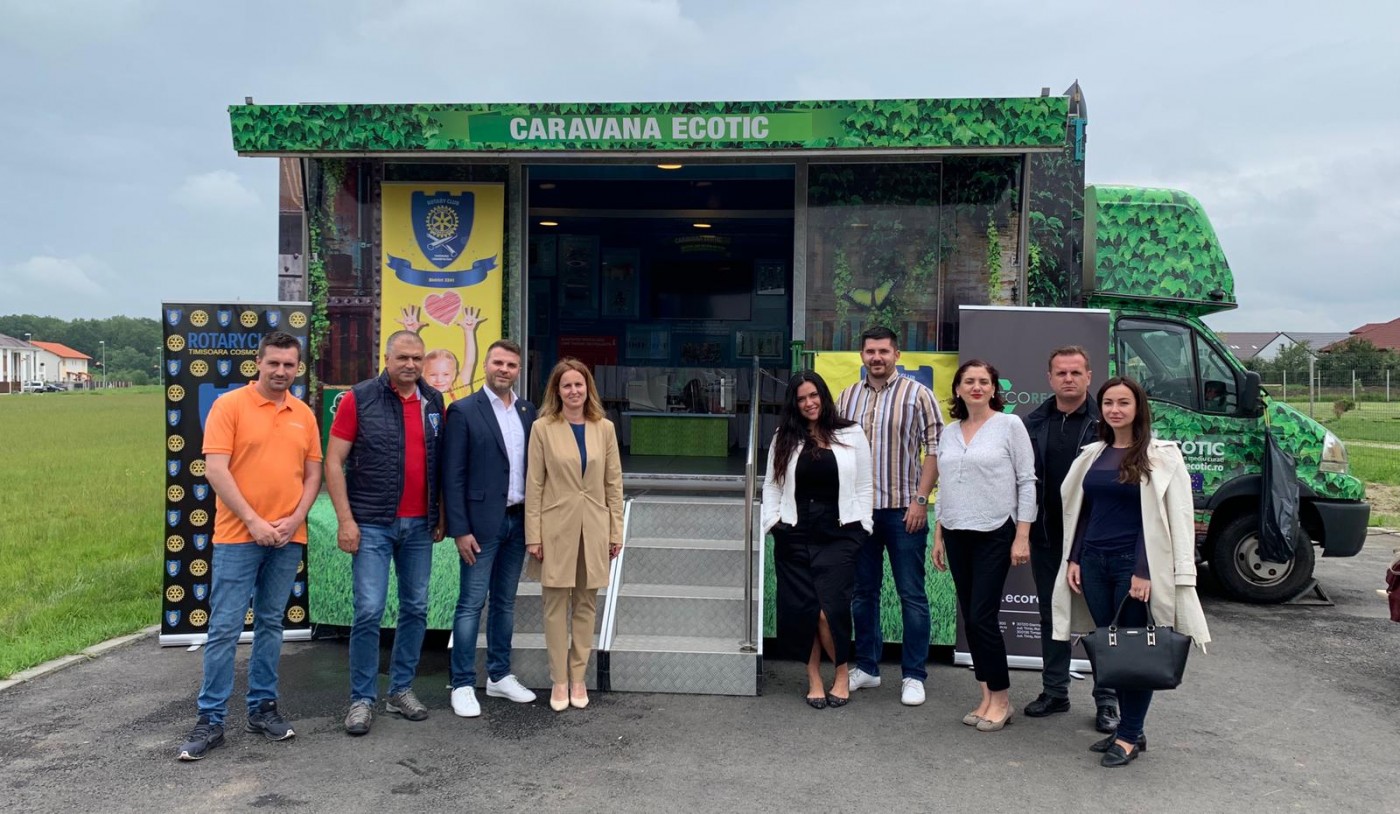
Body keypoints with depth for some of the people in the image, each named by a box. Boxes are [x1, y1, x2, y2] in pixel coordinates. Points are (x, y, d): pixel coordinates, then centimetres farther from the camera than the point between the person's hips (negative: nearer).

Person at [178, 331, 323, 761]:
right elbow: (215, 470, -11)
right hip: (238, 536, -4)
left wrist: (295, 519, -5)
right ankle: (211, 720, 7)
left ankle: (263, 707, 22)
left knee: (270, 624, 12)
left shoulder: (304, 415, 8)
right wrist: (253, 521, -14)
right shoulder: (229, 405, -4)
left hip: (288, 538, 4)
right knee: (225, 627, -2)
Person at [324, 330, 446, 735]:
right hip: (372, 524, -4)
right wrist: (346, 520, -11)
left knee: (415, 608, 10)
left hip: (420, 525, 4)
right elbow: (333, 462, -6)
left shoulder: (434, 401, 7)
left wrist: (442, 516, 9)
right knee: (369, 611, -5)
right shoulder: (359, 398, -5)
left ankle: (401, 690, 24)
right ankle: (362, 699, 9)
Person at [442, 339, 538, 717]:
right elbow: (453, 476, -9)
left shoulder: (527, 411, 9)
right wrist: (460, 530, -13)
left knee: (505, 602, 14)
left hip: (518, 521, 5)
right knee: (471, 604, 0)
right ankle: (463, 685, 10)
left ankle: (499, 677, 25)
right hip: (482, 523, -5)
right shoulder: (463, 411, -7)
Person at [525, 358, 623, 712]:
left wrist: (616, 531, 3)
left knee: (586, 604, 9)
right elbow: (533, 485, -4)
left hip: (593, 529, 2)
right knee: (556, 605, 4)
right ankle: (559, 681, 14)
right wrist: (533, 536, -7)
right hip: (556, 529, -2)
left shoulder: (604, 429, 4)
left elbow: (614, 483, 6)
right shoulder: (543, 428, -4)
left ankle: (578, 678, 20)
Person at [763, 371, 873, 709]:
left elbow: (863, 487, 5)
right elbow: (772, 485, 12)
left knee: (829, 608, -11)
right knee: (801, 609, 3)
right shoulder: (784, 440, 10)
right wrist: (772, 520, 0)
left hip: (839, 535, -2)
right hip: (794, 535, 3)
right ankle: (814, 678, 16)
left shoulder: (851, 435, 5)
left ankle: (842, 672, 11)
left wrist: (861, 526, -3)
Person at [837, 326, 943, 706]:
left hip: (903, 509, -4)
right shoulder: (847, 397, 9)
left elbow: (934, 449, -6)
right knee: (863, 591, 12)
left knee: (912, 594, 2)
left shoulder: (917, 394, -3)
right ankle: (866, 667, 24)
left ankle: (914, 675, 12)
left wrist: (920, 499, -13)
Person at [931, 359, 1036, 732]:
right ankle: (987, 697, 18)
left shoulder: (1010, 425, -3)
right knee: (970, 619, 7)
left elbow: (1027, 481, -5)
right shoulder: (950, 432, 11)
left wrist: (1022, 536, -11)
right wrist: (938, 536, 13)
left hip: (995, 534, -5)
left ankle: (1001, 698, 9)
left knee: (982, 617, -7)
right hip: (957, 535, 5)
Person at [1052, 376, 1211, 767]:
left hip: (1135, 564, -5)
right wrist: (1074, 559, 9)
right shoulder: (1093, 454, 11)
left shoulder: (1161, 456, -5)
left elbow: (1171, 518, -9)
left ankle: (1130, 735, 10)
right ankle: (1128, 729, 21)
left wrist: (1145, 570, -15)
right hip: (1094, 562, 6)